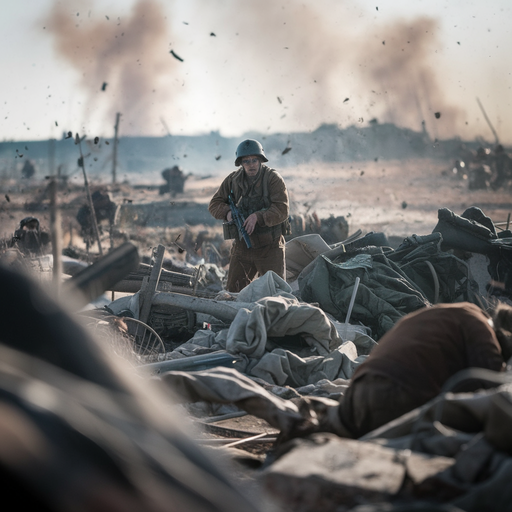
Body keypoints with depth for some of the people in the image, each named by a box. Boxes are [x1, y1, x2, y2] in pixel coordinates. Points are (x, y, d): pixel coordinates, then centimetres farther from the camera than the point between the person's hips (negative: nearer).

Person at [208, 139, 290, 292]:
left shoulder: (273, 179, -10)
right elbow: (214, 204, 6)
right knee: (232, 292, 6)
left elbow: (282, 210, -19)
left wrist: (258, 217, -31)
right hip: (242, 245, 4)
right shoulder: (233, 179, 3)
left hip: (269, 247, -4)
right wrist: (227, 212, -16)